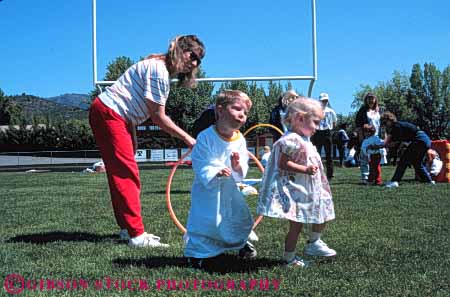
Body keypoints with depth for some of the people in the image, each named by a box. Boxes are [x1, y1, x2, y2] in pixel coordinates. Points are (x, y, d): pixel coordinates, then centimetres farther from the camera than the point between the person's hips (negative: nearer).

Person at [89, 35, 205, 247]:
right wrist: (187, 138, -11)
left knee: (121, 174, 12)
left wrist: (132, 137, 12)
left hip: (118, 117, 11)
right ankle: (137, 235, -12)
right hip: (108, 114, -11)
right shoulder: (159, 70, -16)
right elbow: (158, 117, -17)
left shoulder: (165, 72, 15)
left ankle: (128, 228, 19)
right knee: (127, 173, -12)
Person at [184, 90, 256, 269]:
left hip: (229, 187, 5)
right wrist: (215, 173, -38)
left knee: (240, 216, 15)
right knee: (205, 219, -9)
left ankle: (240, 242, 43)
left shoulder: (240, 140, -5)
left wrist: (238, 167, -28)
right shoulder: (206, 137, -20)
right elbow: (200, 164, -23)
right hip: (207, 187, -5)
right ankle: (197, 252, 10)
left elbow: (243, 168, -5)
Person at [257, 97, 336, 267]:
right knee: (297, 225, -1)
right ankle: (289, 257, 13)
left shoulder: (304, 140, 12)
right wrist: (305, 169, -29)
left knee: (323, 214, 17)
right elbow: (283, 164, -26)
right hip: (296, 191, -10)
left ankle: (314, 244, 32)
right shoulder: (291, 140, -21)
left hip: (308, 191, 10)